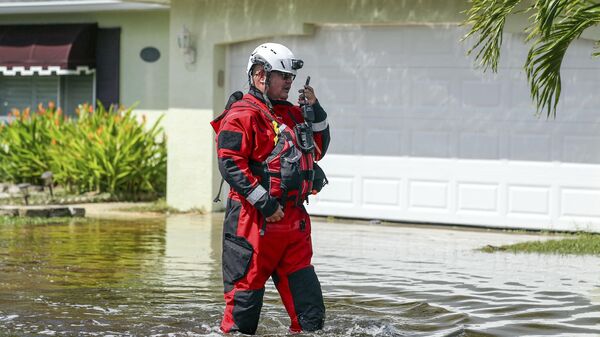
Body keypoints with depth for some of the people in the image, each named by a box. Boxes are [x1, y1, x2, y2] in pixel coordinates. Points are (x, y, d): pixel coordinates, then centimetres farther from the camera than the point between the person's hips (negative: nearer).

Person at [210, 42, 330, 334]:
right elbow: (230, 164, -16)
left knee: (309, 305, 6)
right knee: (245, 296, -2)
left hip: (294, 220, 8)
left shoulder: (291, 113, 19)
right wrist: (264, 203, -20)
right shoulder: (242, 115, -7)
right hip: (255, 222, -8)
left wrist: (315, 111, 13)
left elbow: (317, 151, 27)